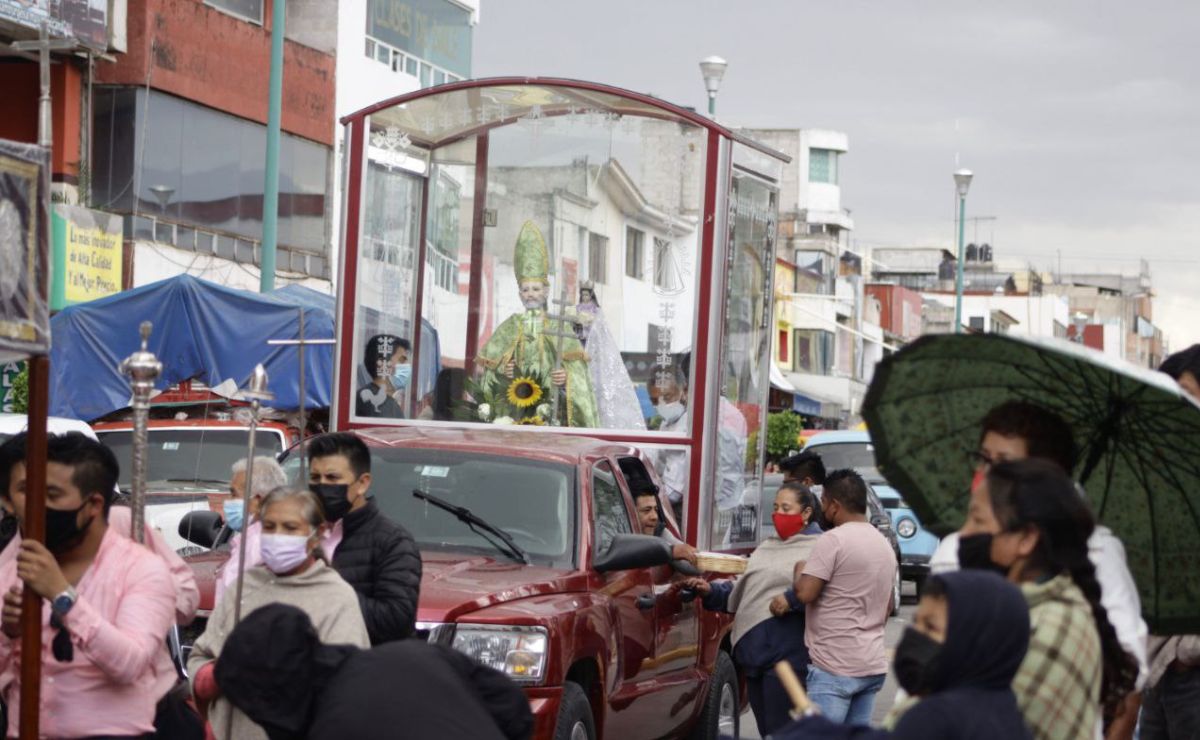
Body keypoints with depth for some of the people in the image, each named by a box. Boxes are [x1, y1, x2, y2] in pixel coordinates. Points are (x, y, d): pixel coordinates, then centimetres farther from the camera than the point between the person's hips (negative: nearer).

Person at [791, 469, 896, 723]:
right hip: (873, 665, 8)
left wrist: (800, 569, 3)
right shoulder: (884, 544, 15)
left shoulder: (833, 539, -12)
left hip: (834, 667, -8)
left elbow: (805, 593, -16)